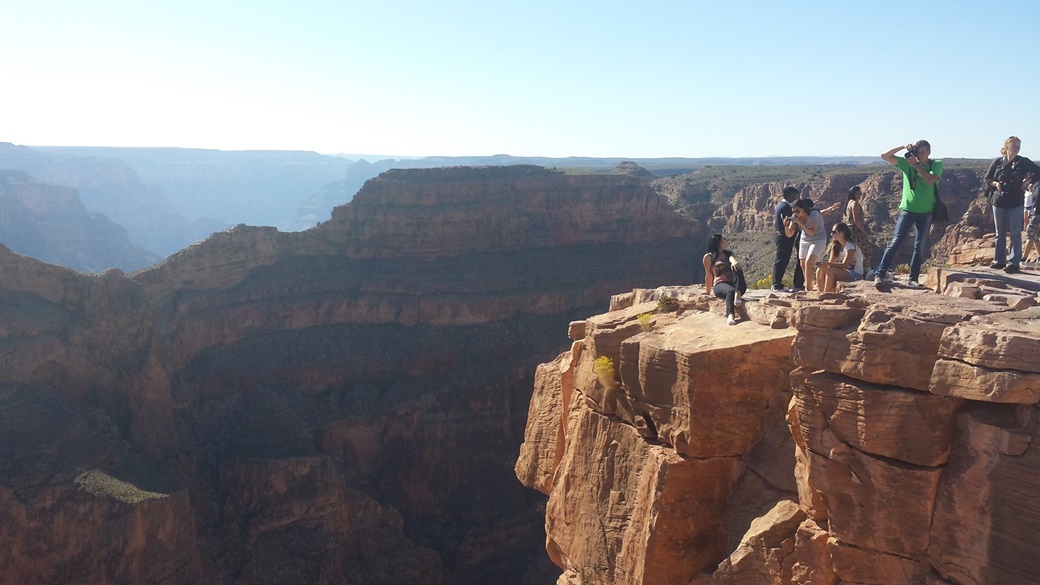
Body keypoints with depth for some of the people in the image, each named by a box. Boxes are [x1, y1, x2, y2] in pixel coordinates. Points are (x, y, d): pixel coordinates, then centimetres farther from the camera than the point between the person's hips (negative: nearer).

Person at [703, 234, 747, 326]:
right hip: (720, 284, -4)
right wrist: (708, 292, 14)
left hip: (734, 284, 4)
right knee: (731, 291, -39)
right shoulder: (709, 257, 11)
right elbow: (709, 275, 12)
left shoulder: (728, 253, 24)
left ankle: (737, 294, -47)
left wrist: (734, 262, -26)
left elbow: (732, 259, -2)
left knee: (737, 268, -28)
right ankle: (730, 316, -63)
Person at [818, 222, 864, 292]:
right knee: (821, 270, -11)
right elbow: (832, 262, 2)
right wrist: (824, 264, -21)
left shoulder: (850, 245, -16)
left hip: (856, 274, -8)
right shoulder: (836, 246, 8)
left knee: (831, 270, -29)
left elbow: (844, 265, -25)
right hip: (845, 272, 8)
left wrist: (827, 263, -32)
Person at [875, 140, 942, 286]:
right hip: (907, 209, -1)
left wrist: (916, 164, -19)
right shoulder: (907, 163, 3)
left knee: (920, 246, 4)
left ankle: (913, 278, 11)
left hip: (926, 212, 1)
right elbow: (885, 156, -5)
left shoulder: (936, 165, 1)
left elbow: (930, 180, -19)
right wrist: (903, 147, -15)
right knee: (896, 242, -8)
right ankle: (880, 274, -10)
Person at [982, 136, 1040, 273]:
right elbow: (988, 178, 8)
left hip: (1016, 202, -2)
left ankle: (1014, 262, -6)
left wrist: (1028, 181, -5)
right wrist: (995, 183, -10)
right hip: (998, 201, 2)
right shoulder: (997, 161, 3)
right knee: (1000, 233, 9)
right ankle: (999, 261, 16)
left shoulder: (1023, 162, 0)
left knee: (1015, 233, -5)